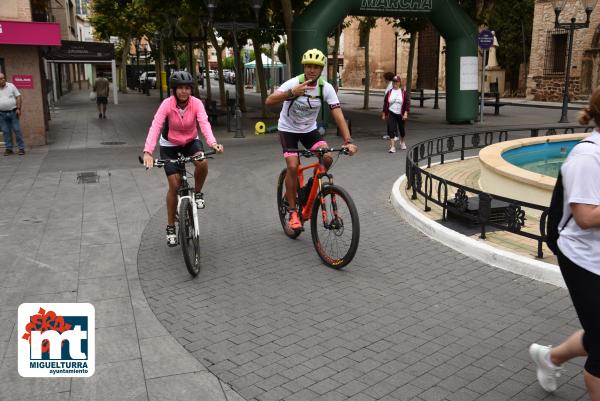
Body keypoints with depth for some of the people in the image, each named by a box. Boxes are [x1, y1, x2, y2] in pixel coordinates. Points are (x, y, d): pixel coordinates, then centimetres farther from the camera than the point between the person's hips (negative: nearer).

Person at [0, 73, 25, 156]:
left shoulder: (11, 86, 3)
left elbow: (18, 97, 2)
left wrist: (18, 108, -7)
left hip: (13, 112, -1)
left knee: (17, 130, -2)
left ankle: (21, 148, 3)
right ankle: (8, 149, 12)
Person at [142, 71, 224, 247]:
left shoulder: (196, 103, -18)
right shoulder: (167, 104, -22)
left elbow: (204, 123, -33)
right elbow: (155, 127, -33)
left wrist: (212, 142, -53)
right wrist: (148, 151, -47)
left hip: (191, 142, 1)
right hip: (170, 146, -1)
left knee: (203, 162, -32)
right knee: (174, 185, -7)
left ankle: (198, 193, -1)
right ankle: (170, 227, 11)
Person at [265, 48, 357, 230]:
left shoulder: (326, 88, -16)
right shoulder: (294, 83, -24)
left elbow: (338, 115, -20)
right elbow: (269, 101, -37)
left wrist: (348, 140, -33)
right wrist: (292, 93, -53)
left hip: (309, 129, 3)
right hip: (288, 129, -3)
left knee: (327, 157, -19)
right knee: (293, 166, -18)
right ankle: (293, 211, -1)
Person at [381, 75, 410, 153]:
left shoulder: (403, 92, -3)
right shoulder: (389, 92, 0)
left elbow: (407, 103, -5)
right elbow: (385, 104, 5)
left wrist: (405, 113, -14)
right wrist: (384, 114, 5)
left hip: (401, 115, 0)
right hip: (391, 114, 0)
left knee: (402, 129, 17)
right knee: (391, 130, -12)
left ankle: (402, 142, 45)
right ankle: (392, 147, -12)